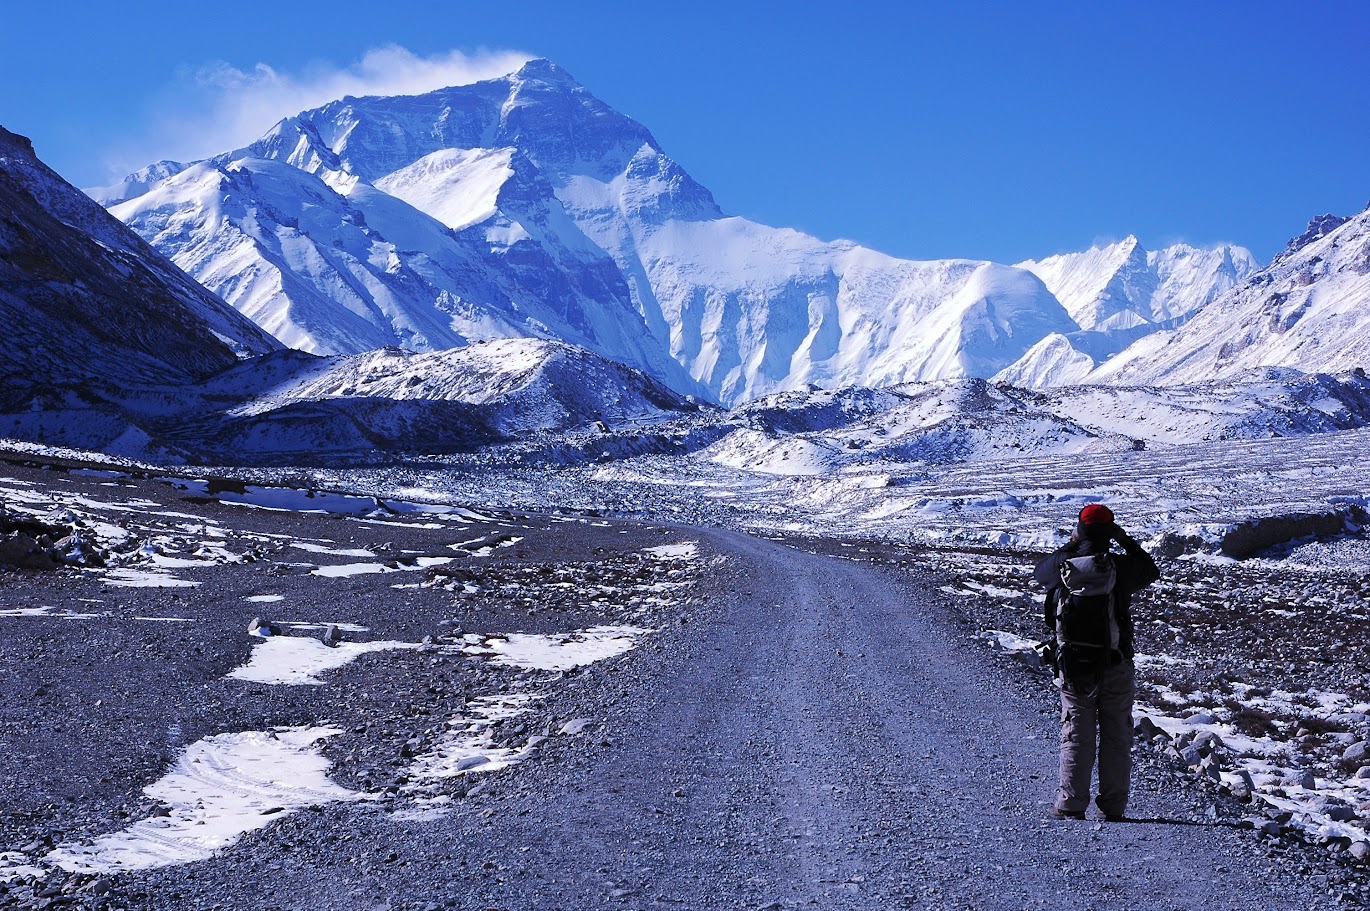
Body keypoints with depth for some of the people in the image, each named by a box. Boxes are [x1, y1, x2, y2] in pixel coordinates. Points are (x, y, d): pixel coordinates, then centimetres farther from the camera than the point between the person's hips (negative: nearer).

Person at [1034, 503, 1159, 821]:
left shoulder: (1062, 566, -6)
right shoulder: (1121, 567, -9)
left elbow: (1039, 571, 19)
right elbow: (1152, 571, 13)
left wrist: (1070, 545, 21)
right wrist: (1127, 541, 17)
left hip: (1073, 666, 1)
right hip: (1116, 666, -1)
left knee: (1076, 736, 7)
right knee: (1116, 736, 9)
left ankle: (1072, 808, 4)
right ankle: (1114, 808, 11)